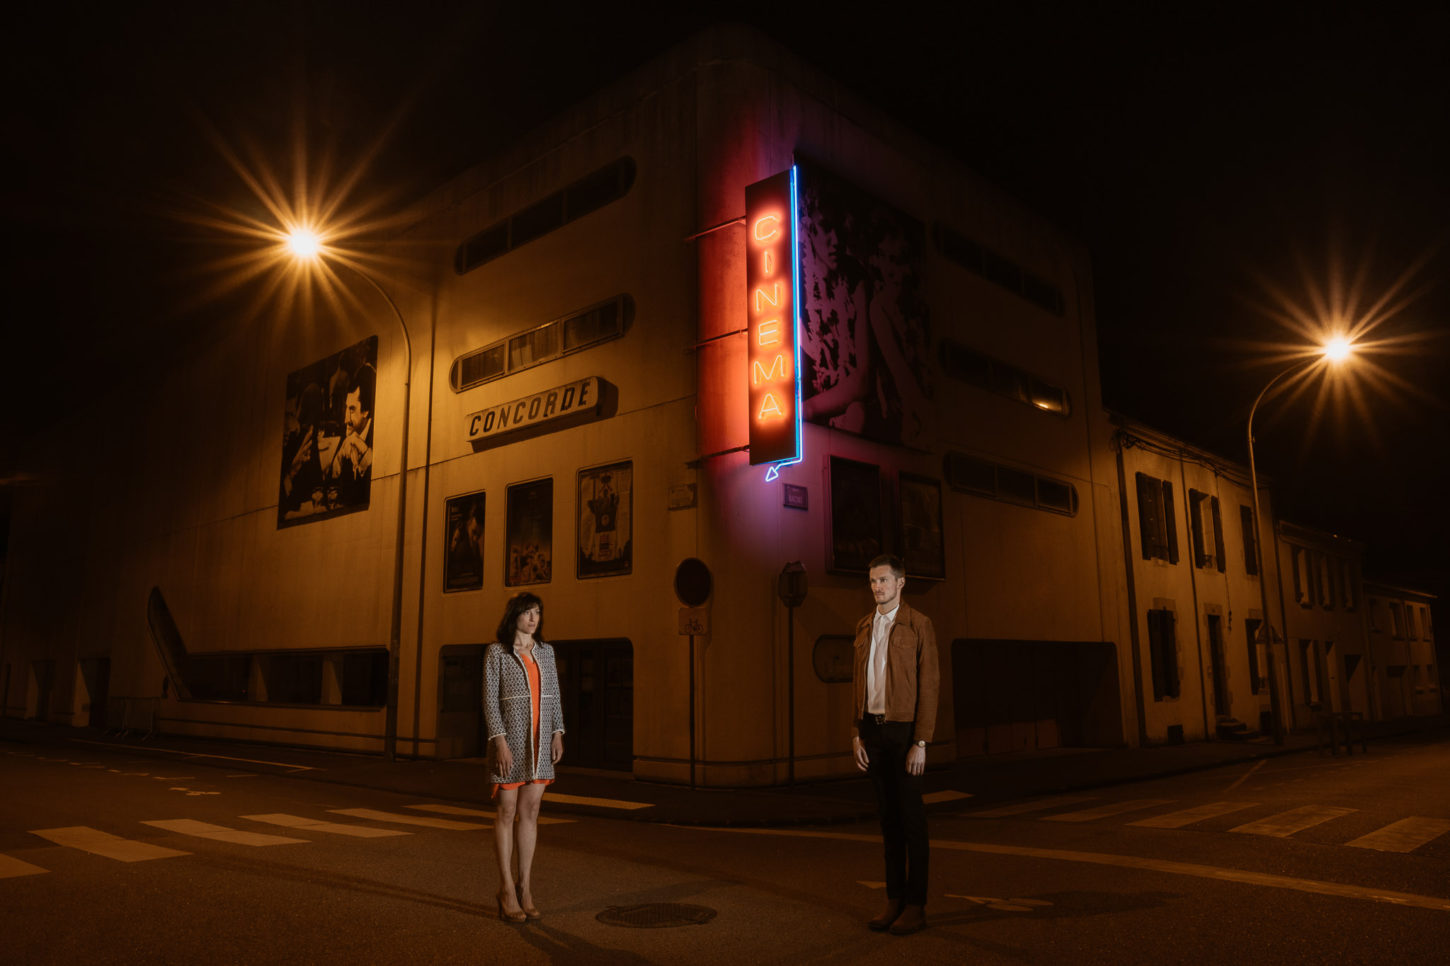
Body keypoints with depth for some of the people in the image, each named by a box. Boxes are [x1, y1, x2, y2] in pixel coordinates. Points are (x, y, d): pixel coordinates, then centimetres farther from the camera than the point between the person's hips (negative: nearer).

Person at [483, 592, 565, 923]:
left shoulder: (545, 651, 10)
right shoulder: (496, 652, -3)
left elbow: (553, 695, 12)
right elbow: (490, 699, -8)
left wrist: (558, 733, 2)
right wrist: (500, 741, -16)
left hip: (540, 740, 4)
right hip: (510, 737, -4)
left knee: (530, 811, 6)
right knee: (508, 812, 1)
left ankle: (525, 888, 13)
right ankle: (507, 890, 9)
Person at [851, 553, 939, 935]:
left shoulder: (919, 625, -7)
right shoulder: (863, 627, 11)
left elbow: (928, 685, -10)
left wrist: (921, 743, -15)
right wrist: (856, 734, 6)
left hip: (905, 730, -5)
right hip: (873, 729, 6)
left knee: (911, 817, 0)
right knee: (888, 818, 11)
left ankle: (916, 905, 9)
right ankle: (895, 900, 19)